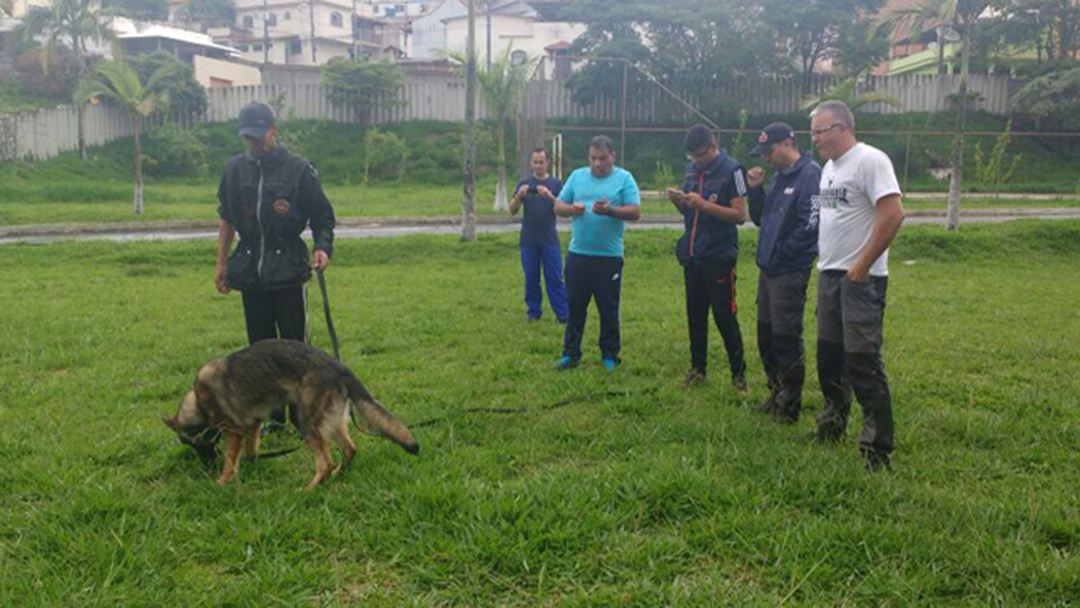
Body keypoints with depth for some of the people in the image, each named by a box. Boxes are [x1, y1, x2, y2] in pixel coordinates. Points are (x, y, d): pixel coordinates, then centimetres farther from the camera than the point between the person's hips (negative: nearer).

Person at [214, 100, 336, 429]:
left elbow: (322, 216, 0)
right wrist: (221, 263, 16)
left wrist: (322, 247, -18)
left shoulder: (298, 168, -5)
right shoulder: (235, 168, 8)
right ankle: (272, 415, 21)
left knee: (295, 346, -1)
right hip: (249, 271, 4)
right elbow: (227, 218, 17)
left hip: (288, 270, -4)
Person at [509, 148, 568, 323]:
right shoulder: (523, 183, 6)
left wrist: (550, 196, -22)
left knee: (555, 277, -2)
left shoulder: (556, 183, 3)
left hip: (549, 240, -1)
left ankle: (562, 313, 2)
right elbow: (512, 211, 1)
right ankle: (533, 311, 18)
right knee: (531, 278, 7)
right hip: (528, 240, 2)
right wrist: (519, 195, -19)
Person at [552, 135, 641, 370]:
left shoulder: (624, 178, -1)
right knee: (575, 306, 9)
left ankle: (610, 355, 19)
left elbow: (635, 212, -9)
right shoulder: (577, 176, 9)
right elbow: (558, 207, 10)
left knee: (609, 309, 6)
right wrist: (571, 208, -12)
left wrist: (610, 210, -25)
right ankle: (571, 353, 19)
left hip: (609, 256, -3)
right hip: (578, 254, 3)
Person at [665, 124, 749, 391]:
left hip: (719, 256, -6)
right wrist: (678, 200, -5)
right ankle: (697, 368, 22)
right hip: (692, 255, 6)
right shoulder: (691, 169, 9)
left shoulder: (731, 169, -9)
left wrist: (704, 205, -22)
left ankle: (738, 373, 9)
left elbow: (740, 214, -14)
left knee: (725, 317, -2)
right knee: (695, 314, 11)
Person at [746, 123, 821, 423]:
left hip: (790, 271, -9)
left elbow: (810, 224, -20)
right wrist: (754, 189, 3)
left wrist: (780, 253, -13)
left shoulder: (810, 174, -13)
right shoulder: (778, 177, 14)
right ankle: (777, 393, 31)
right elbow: (760, 218, 18)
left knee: (786, 338, -2)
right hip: (768, 269, 9)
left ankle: (790, 406, 10)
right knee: (766, 335, 16)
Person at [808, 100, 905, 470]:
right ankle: (831, 426, 32)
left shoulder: (869, 160, -12)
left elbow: (893, 214, -21)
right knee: (828, 354, 16)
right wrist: (824, 261, 14)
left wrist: (862, 265, -19)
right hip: (829, 274, 9)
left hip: (859, 278, -9)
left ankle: (877, 447, -1)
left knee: (862, 360, -9)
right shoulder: (830, 166, 16)